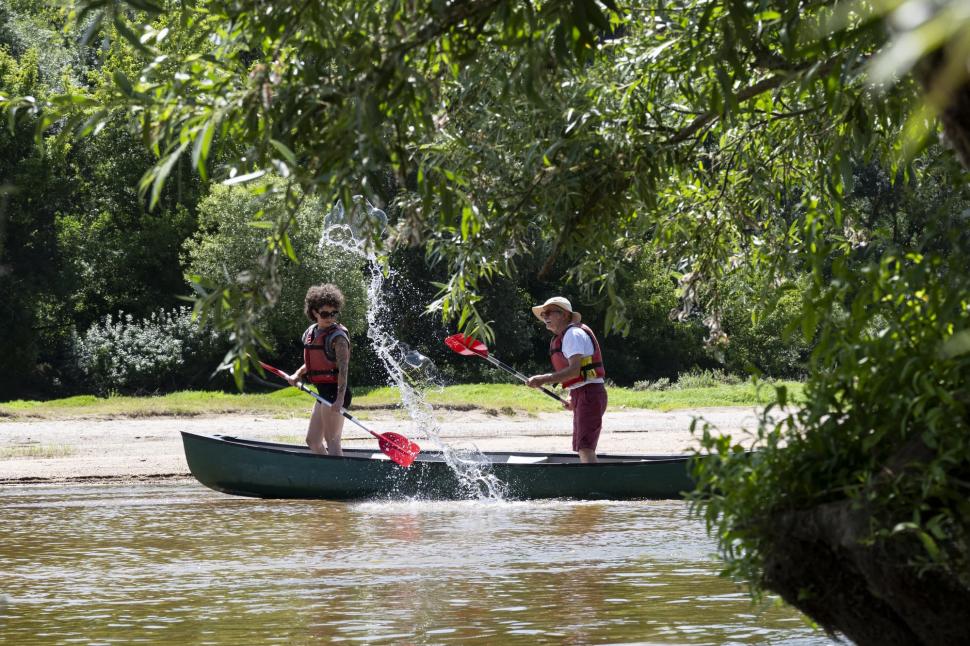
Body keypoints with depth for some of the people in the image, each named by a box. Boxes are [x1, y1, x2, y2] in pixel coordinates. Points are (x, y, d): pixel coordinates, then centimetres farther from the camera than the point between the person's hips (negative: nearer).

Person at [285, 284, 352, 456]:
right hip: (324, 393, 9)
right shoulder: (311, 332, 12)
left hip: (335, 393, -9)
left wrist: (340, 399, -31)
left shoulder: (338, 336, -12)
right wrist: (297, 375, 10)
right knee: (313, 441, 15)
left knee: (332, 441, -10)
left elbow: (343, 368, -22)